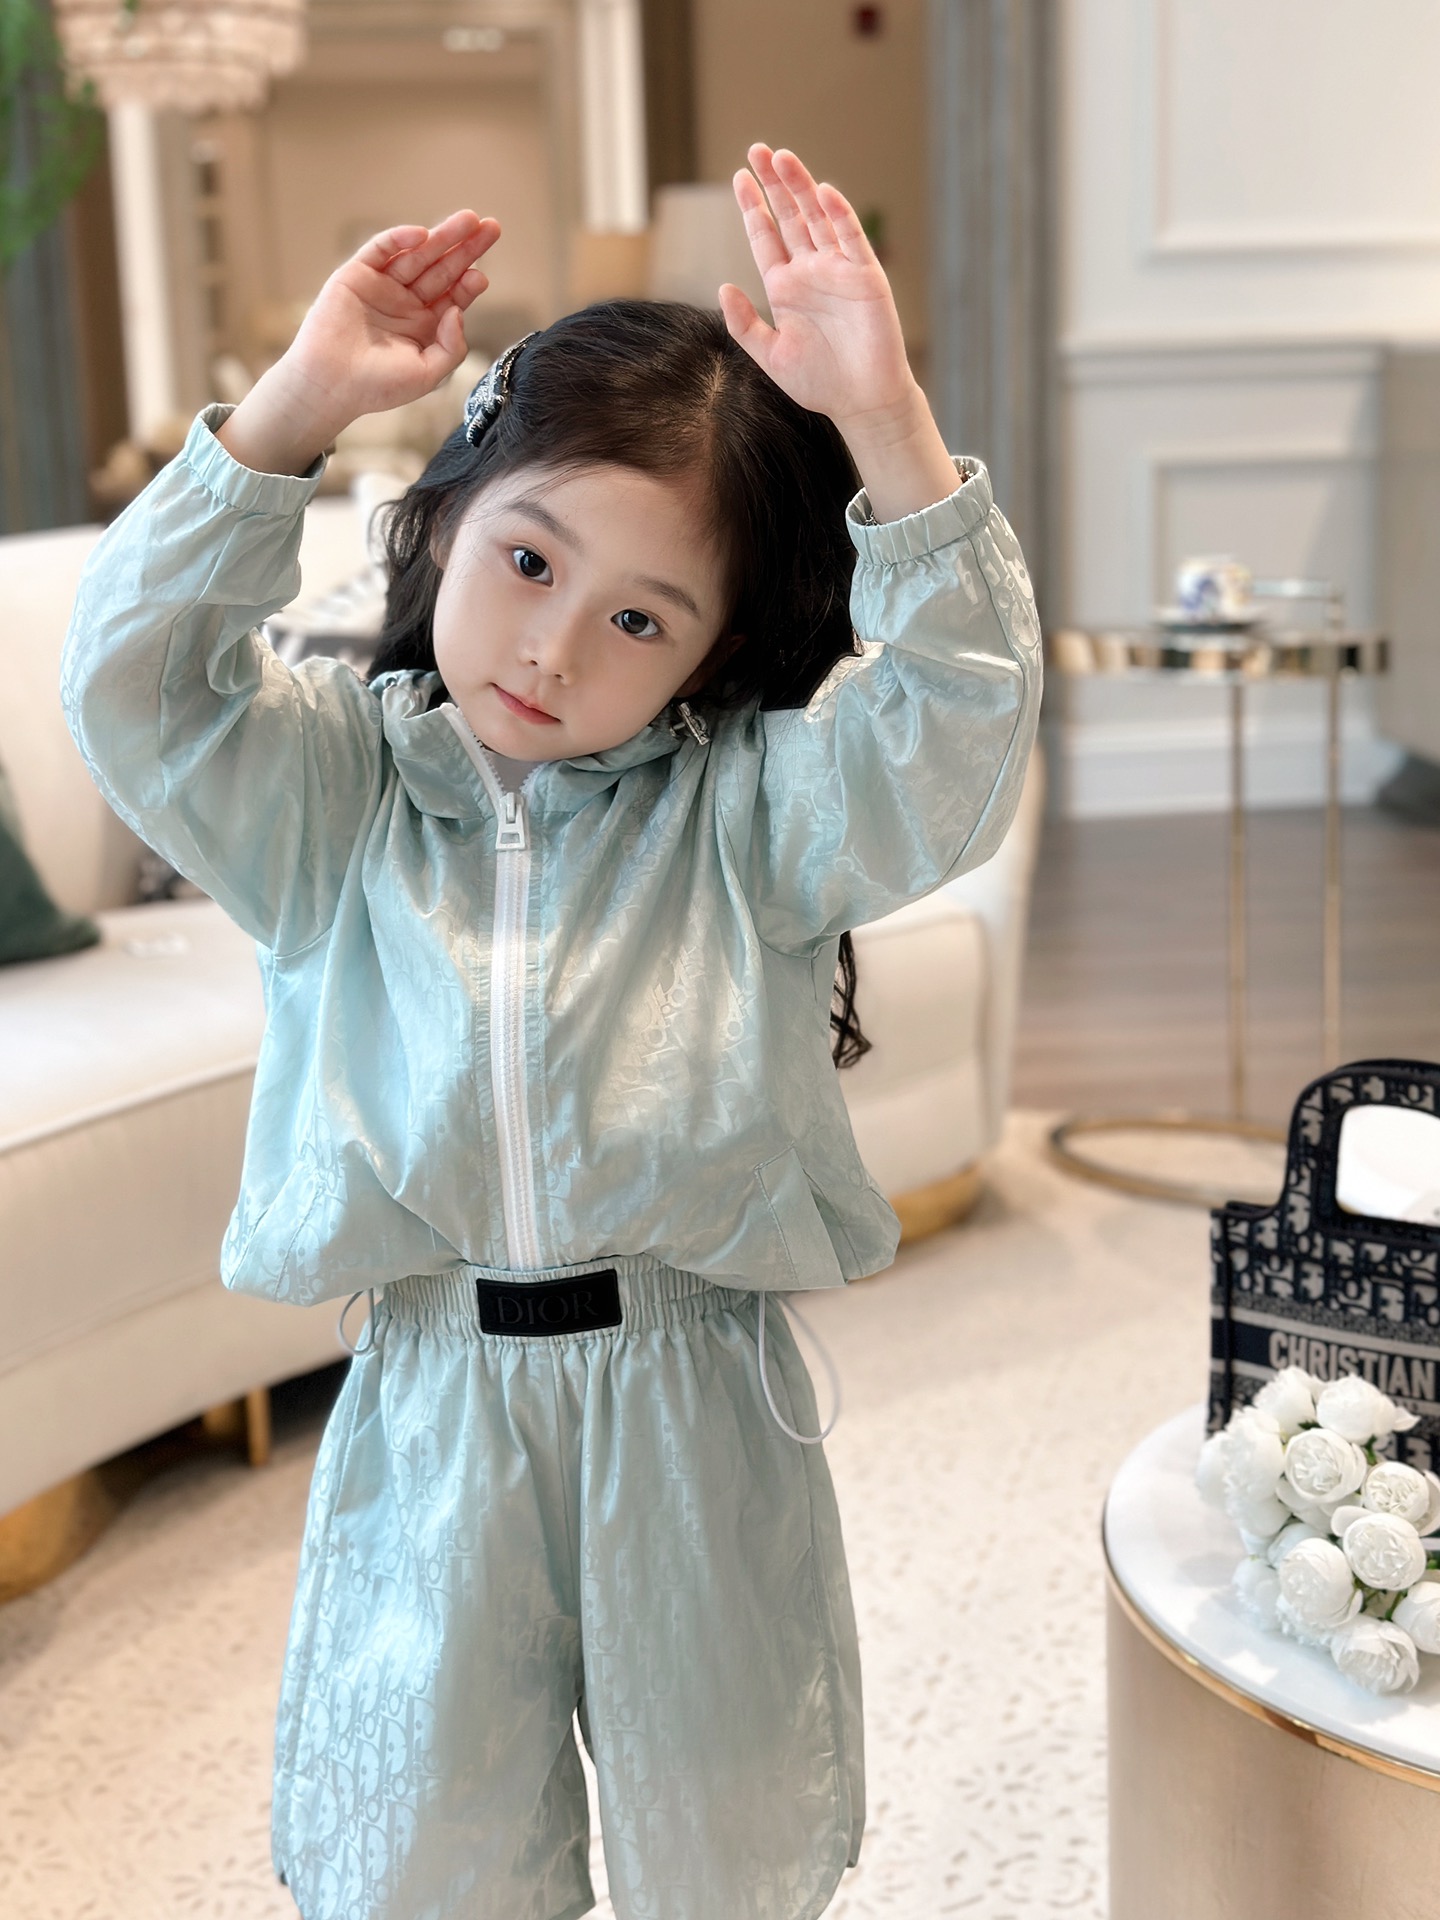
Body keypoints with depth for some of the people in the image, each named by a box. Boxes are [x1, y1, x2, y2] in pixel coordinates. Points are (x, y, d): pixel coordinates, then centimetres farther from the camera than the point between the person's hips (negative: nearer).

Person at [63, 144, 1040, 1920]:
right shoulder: (338, 789, 0)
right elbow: (135, 682, -12)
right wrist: (294, 404, -18)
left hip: (694, 1419, 0)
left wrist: (884, 418, -27)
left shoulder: (741, 811, -4)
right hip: (429, 1416, 1)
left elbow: (954, 727, -18)